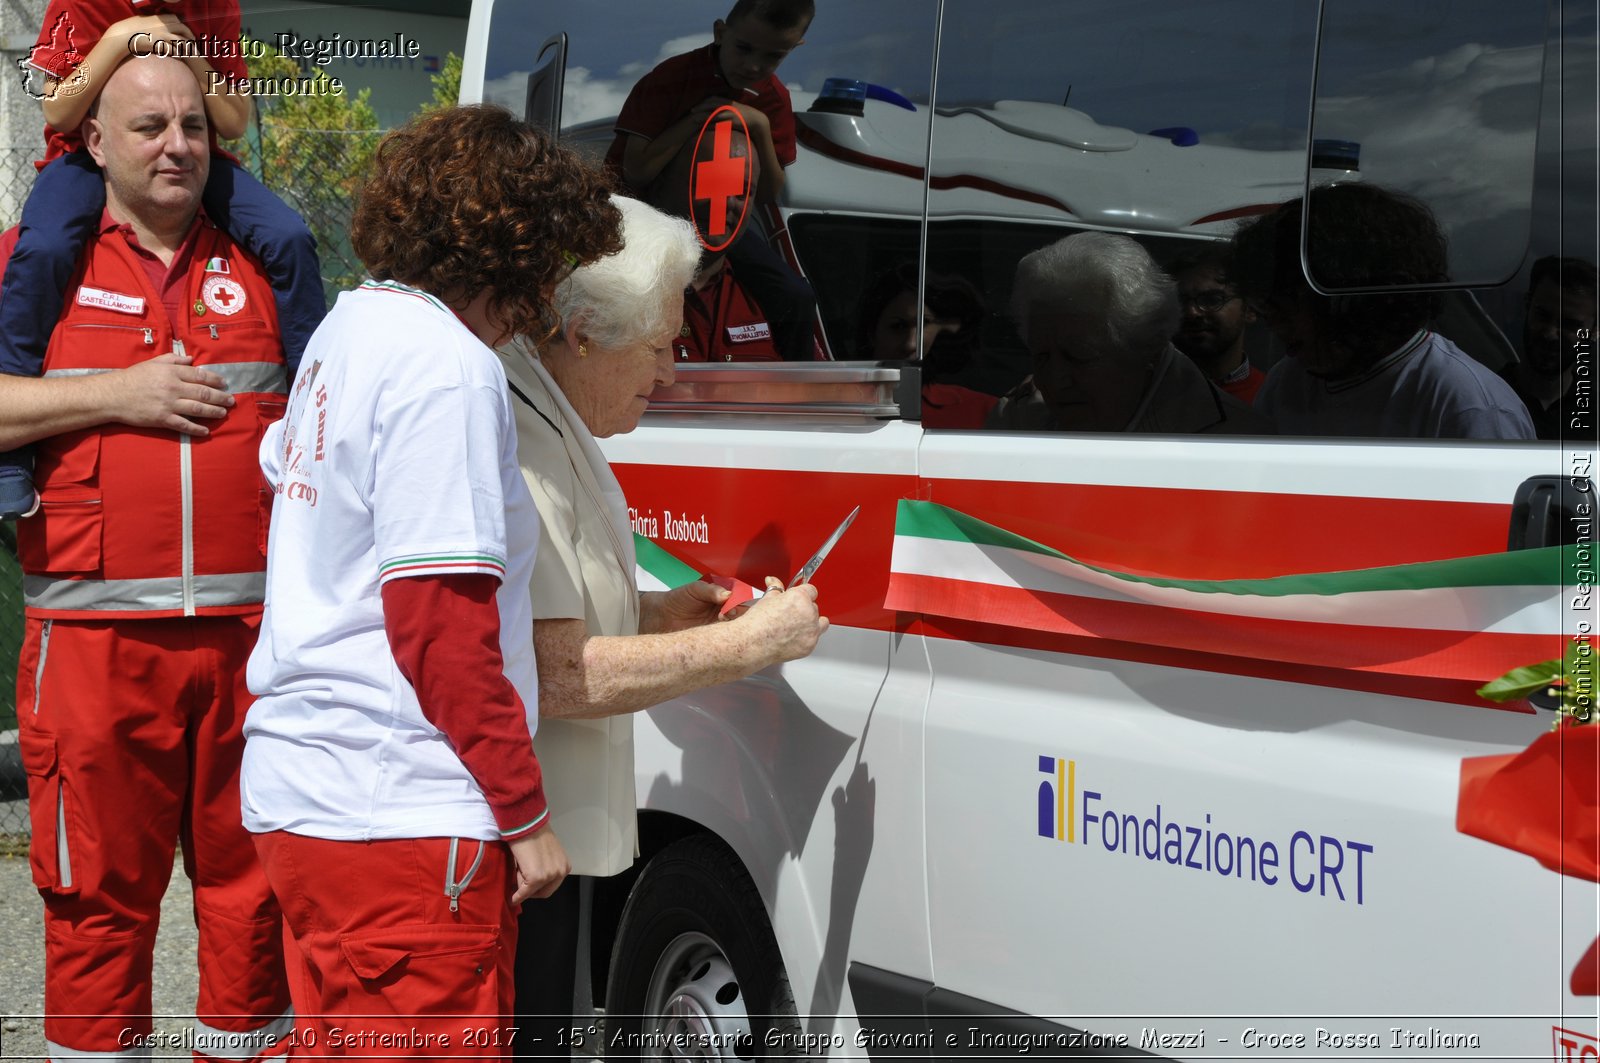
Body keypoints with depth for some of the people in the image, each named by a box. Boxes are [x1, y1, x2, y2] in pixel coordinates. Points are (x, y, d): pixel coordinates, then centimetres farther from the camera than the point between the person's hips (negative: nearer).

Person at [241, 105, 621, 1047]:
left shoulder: (347, 325, 13)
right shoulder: (449, 366, -15)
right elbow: (438, 624, -19)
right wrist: (525, 810, -11)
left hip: (296, 789, 10)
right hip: (397, 813, -10)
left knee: (342, 1032, 18)